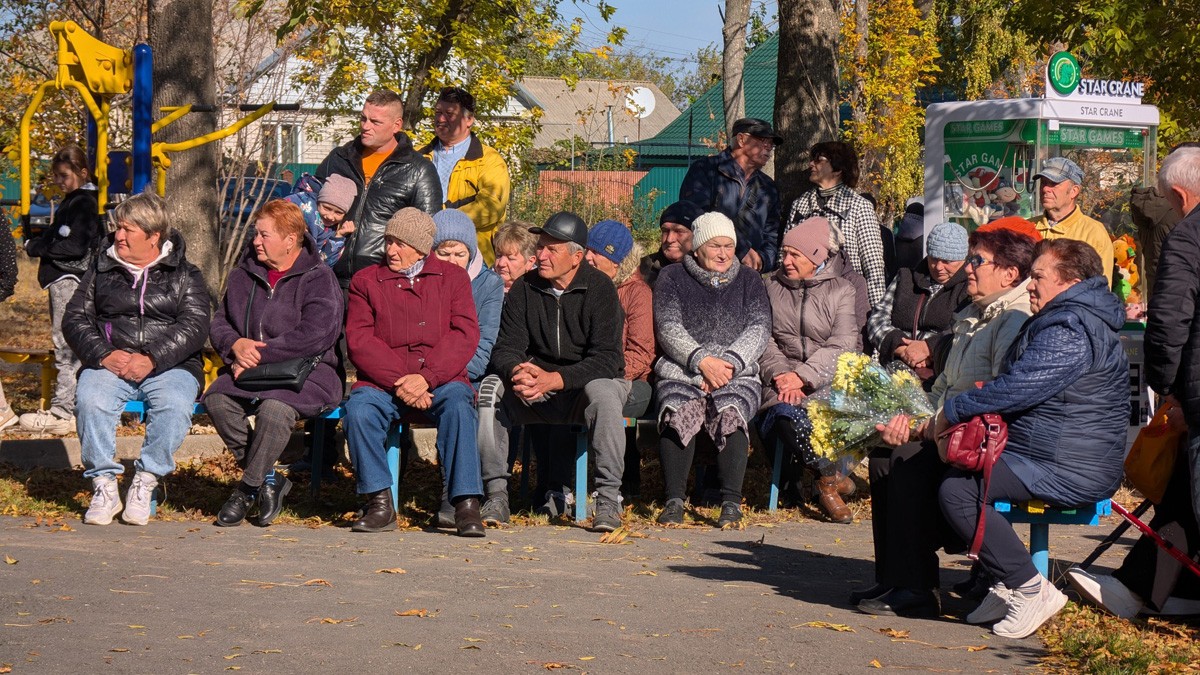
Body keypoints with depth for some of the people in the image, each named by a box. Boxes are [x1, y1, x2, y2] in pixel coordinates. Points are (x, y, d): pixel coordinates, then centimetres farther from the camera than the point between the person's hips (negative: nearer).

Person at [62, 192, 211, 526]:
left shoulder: (184, 275, 11)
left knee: (174, 404, -35)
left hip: (169, 365, -1)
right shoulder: (101, 270, 17)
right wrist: (103, 355, -11)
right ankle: (104, 486, -23)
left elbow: (195, 327, -3)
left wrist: (152, 359, -18)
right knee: (90, 399, -32)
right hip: (108, 364, 1)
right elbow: (75, 319, 9)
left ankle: (145, 483, -20)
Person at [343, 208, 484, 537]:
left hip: (440, 380, -1)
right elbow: (359, 340, 0)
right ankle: (380, 505, -22)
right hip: (384, 382, 1)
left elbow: (465, 335, -1)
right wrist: (399, 382, -15)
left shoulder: (453, 278, 11)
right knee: (359, 408, -30)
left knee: (458, 402, -33)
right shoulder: (366, 281, 11)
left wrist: (426, 377, -16)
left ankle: (466, 504, -31)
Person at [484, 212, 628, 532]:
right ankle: (495, 494, -16)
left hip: (586, 383, -3)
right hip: (539, 396, 3)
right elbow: (506, 347, -2)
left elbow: (606, 359, -19)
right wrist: (516, 372, -28)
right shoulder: (525, 288, 1)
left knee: (602, 393, -37)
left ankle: (608, 500, -30)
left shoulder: (599, 288, -11)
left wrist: (555, 379, -33)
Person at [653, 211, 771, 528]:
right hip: (681, 372, -1)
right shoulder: (672, 277, 13)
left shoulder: (749, 279, 18)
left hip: (737, 375, 1)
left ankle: (731, 502, -33)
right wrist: (701, 361, -16)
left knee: (730, 413, -33)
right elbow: (668, 329, 0)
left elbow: (759, 329, 6)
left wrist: (728, 363, -11)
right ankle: (674, 501, -31)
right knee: (679, 412, -33)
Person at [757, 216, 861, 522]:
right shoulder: (772, 288, 17)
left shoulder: (841, 291, 10)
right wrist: (779, 373, -13)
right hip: (784, 380, 1)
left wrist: (804, 376, -15)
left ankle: (825, 485, -20)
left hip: (828, 379, -1)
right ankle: (829, 474, -21)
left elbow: (842, 345, -2)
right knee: (786, 411, -34)